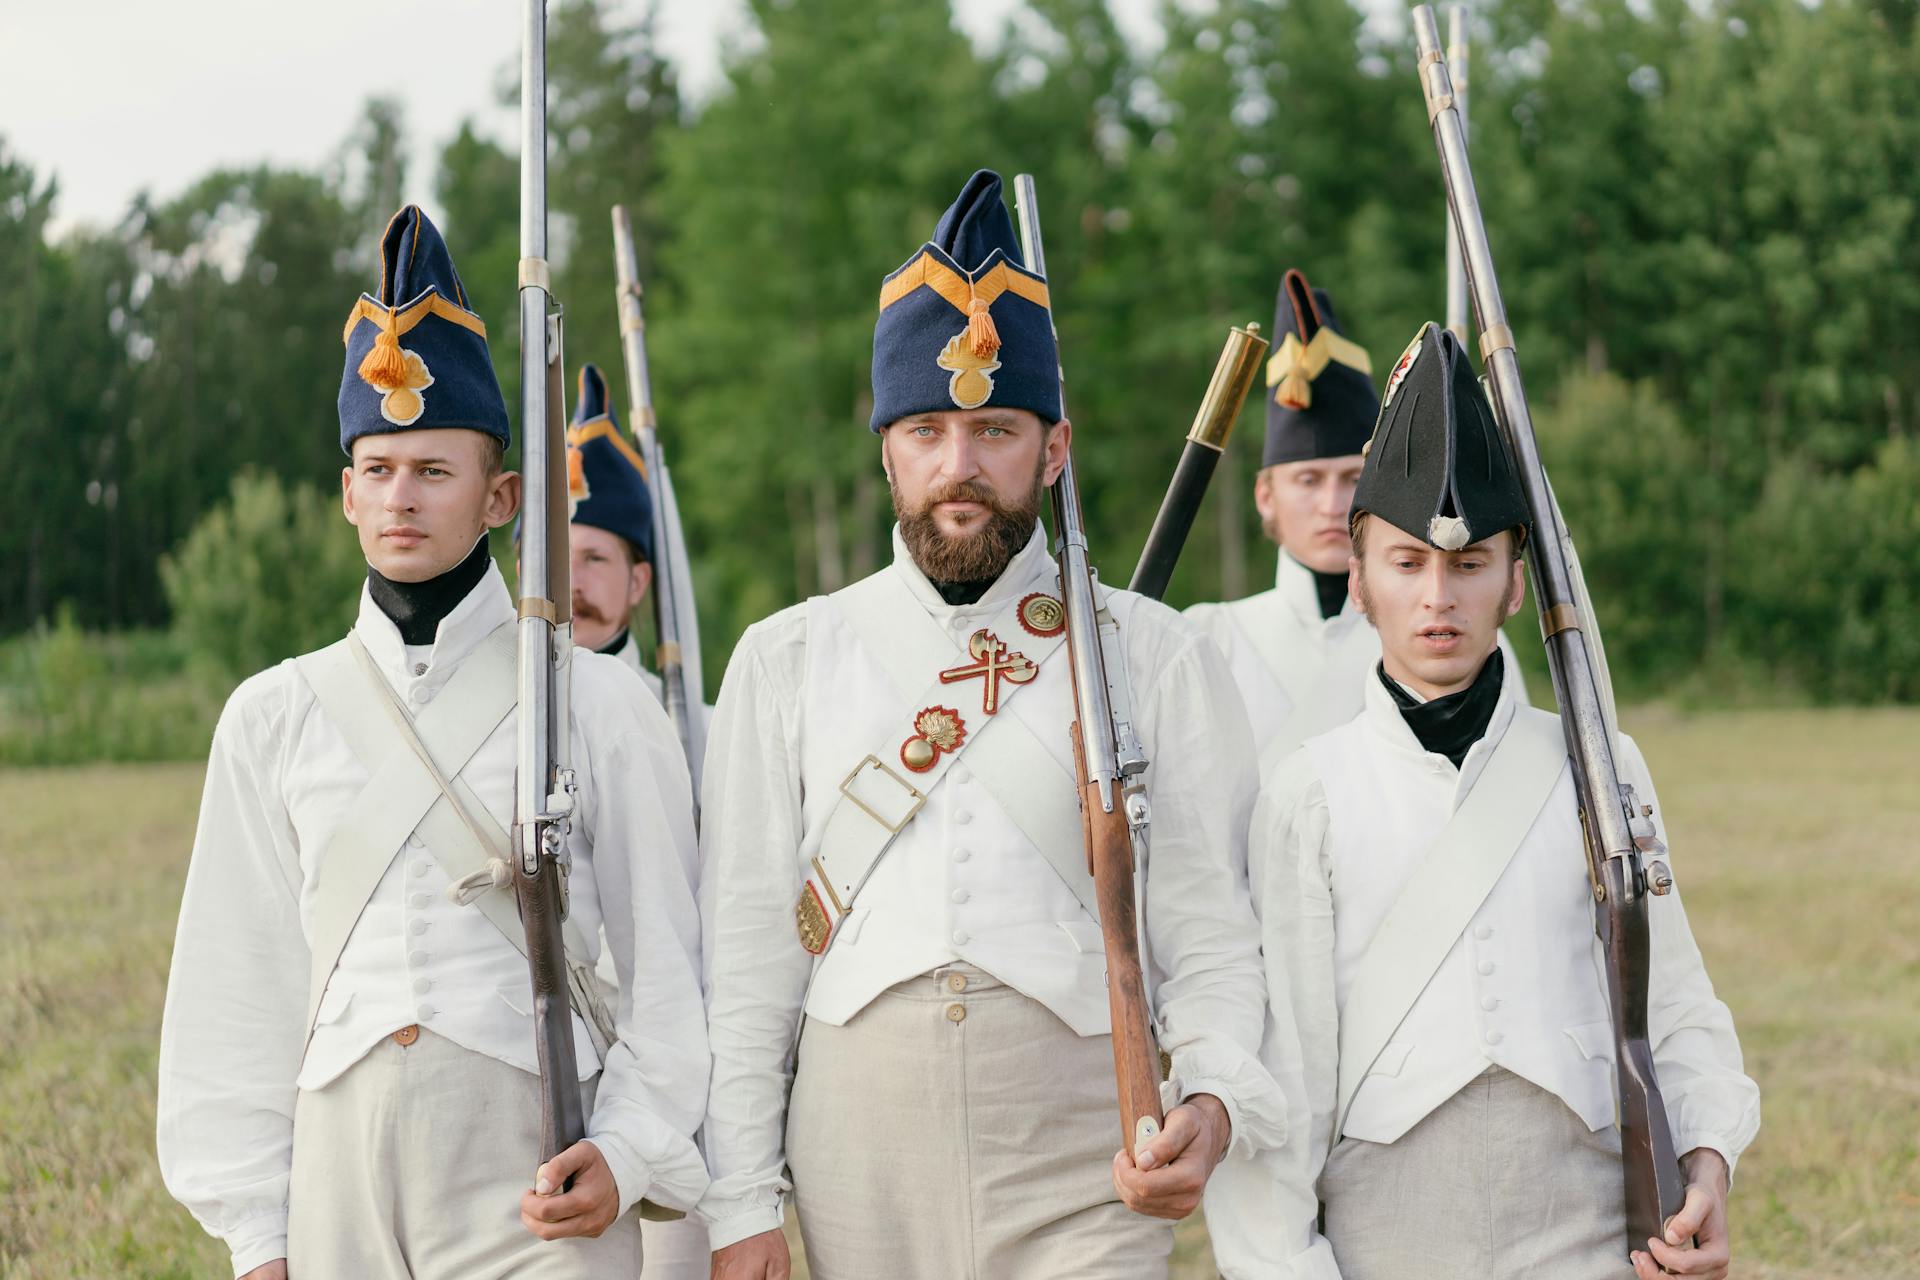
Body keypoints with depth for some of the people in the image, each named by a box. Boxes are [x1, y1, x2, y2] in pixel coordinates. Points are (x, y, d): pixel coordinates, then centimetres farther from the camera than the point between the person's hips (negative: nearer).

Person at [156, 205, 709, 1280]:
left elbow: (667, 962, 4)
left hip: (537, 1171, -2)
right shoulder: (272, 717, 10)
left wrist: (630, 1149, -10)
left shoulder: (598, 702, 3)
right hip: (343, 1177, 2)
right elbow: (241, 987, 10)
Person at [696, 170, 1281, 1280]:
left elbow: (1212, 931, 2)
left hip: (1085, 1180, -2)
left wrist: (1213, 1104, -17)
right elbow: (749, 942, 7)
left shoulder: (1156, 657, 6)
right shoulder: (787, 661, 9)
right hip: (861, 1175, 2)